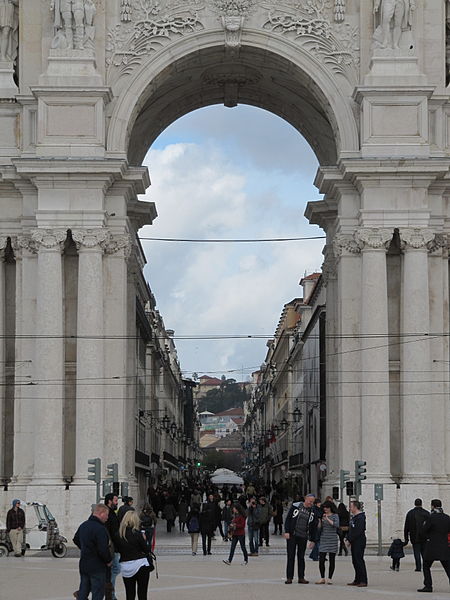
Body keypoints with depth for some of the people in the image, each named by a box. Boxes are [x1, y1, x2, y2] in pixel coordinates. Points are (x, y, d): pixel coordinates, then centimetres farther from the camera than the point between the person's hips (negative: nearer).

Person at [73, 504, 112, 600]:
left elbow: (76, 540, 23)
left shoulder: (83, 525, 8)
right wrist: (108, 561, -8)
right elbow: (103, 549, -25)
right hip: (97, 567, -8)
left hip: (83, 565, 8)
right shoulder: (100, 529, -21)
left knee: (83, 592, 14)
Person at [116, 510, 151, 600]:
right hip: (139, 565, -3)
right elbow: (146, 550, -5)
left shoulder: (119, 535, -2)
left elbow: (118, 550, 7)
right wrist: (144, 539, 10)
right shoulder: (137, 534, -12)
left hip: (125, 567, 3)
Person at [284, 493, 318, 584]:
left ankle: (301, 577, 12)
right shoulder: (295, 506, -3)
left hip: (303, 537, 2)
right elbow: (288, 518, -3)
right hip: (292, 535, -2)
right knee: (291, 556, -1)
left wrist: (312, 540, 7)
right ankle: (289, 577, 2)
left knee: (301, 557, 7)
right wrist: (287, 531, -11)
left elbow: (313, 527, 10)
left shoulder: (312, 512, 5)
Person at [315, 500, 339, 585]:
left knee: (332, 560, 1)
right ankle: (322, 578, 5)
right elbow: (319, 529, 8)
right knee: (321, 560, -5)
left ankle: (329, 578, 8)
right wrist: (320, 521, -8)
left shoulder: (335, 516, -1)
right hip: (323, 540, 3)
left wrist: (328, 519, -21)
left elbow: (336, 525, -19)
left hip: (332, 540, -3)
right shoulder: (322, 516, 9)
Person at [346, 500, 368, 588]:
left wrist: (350, 540, -17)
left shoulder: (360, 518, -15)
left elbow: (358, 531, -20)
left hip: (359, 543, -10)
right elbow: (350, 529, 22)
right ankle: (357, 580, 18)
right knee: (355, 561, 12)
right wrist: (348, 539, 9)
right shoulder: (353, 517, 16)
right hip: (354, 543, 10)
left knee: (359, 561, -10)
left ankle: (363, 581, -9)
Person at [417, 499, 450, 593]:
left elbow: (425, 530, -6)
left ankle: (428, 586, 1)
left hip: (432, 546, -4)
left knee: (426, 566, 8)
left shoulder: (431, 518, -11)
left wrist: (424, 525, 13)